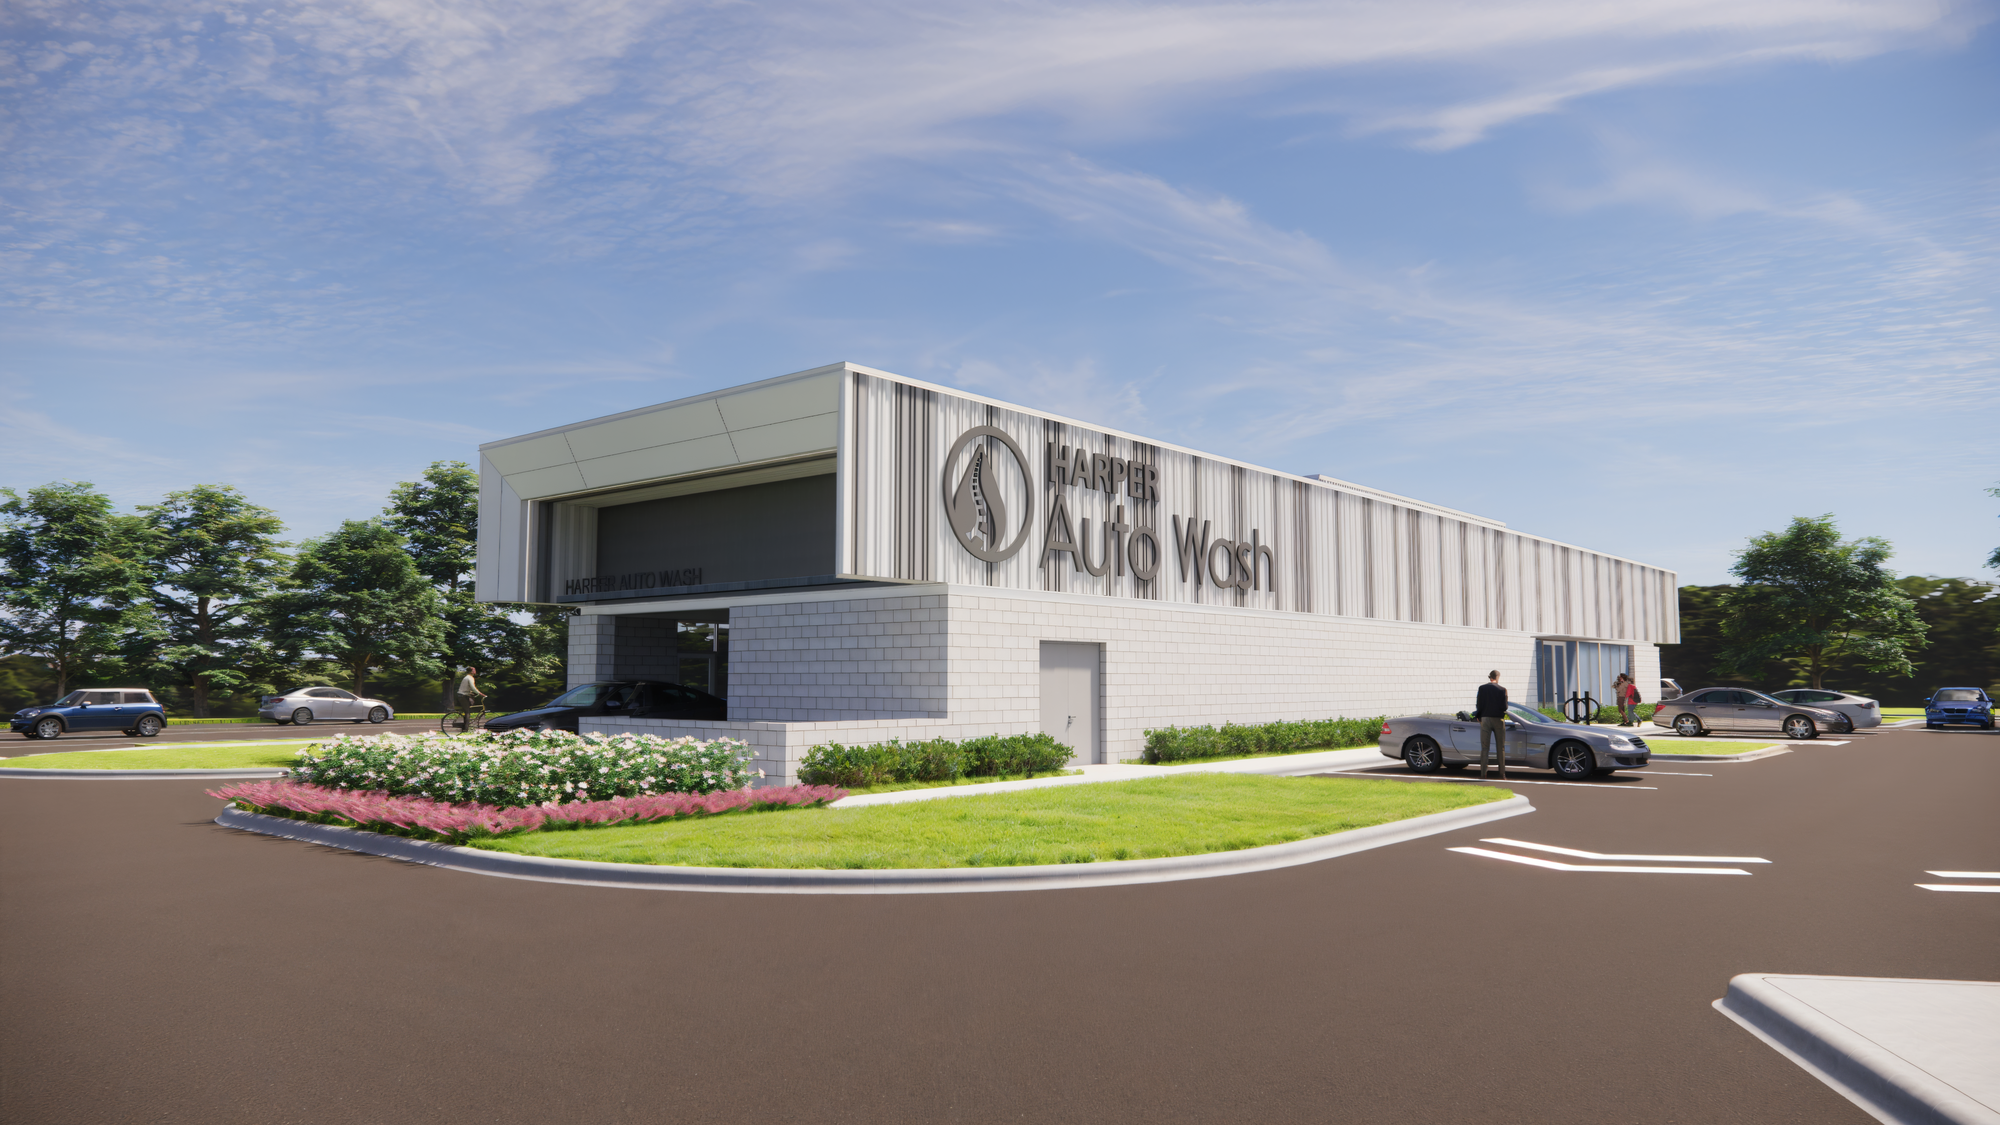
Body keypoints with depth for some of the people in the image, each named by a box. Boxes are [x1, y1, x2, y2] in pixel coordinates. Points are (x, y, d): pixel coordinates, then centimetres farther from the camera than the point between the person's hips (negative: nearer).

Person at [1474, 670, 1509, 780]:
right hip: (1498, 719, -1)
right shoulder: (1502, 690, -5)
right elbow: (1505, 707, -8)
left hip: (1485, 719, 1)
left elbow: (1479, 705, -4)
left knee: (1484, 748, 4)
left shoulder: (1482, 688, -2)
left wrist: (1478, 717, 11)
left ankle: (1483, 774, 0)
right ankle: (1502, 774, 3)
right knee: (1501, 748, 7)